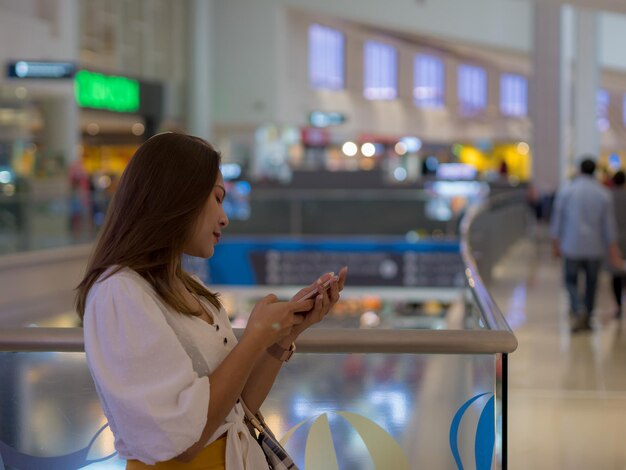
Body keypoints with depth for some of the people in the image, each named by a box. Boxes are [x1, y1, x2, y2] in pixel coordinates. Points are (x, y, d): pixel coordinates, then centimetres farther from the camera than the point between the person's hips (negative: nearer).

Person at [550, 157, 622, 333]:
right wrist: (613, 249, 6)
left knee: (571, 280, 8)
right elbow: (609, 223, 0)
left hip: (572, 245, -1)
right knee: (591, 282, 13)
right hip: (595, 247, 1)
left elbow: (557, 218, -1)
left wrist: (555, 243, 7)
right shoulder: (603, 193, -2)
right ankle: (586, 319, 18)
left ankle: (578, 310, -17)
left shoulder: (566, 190, -3)